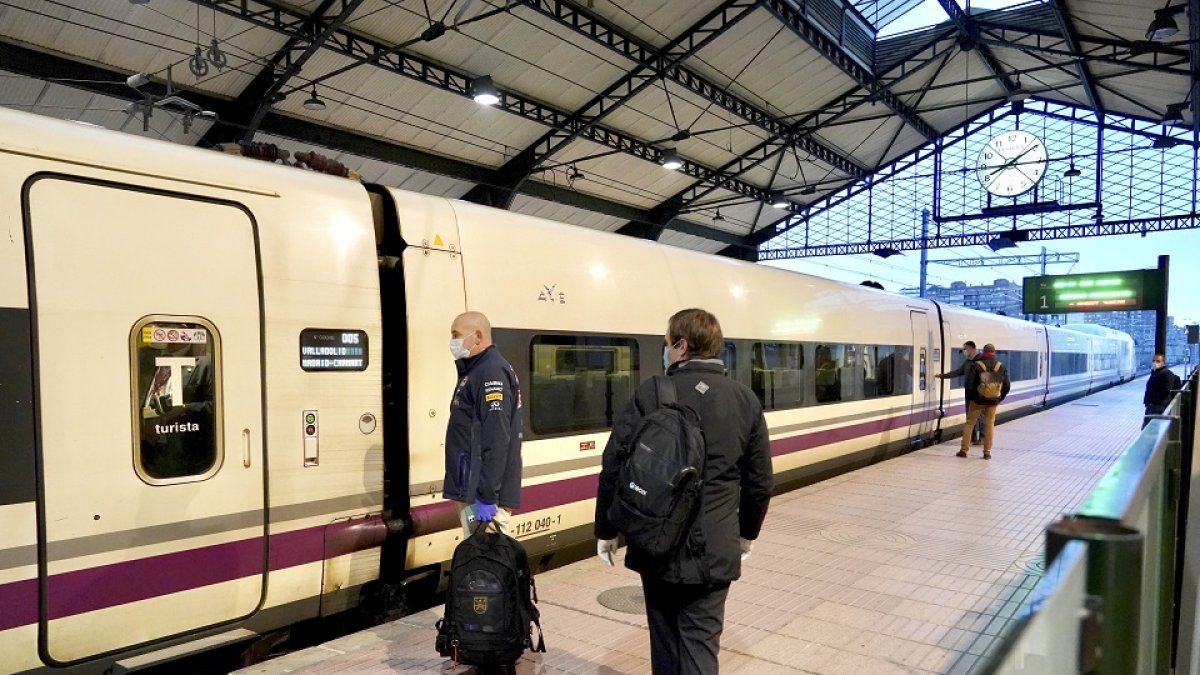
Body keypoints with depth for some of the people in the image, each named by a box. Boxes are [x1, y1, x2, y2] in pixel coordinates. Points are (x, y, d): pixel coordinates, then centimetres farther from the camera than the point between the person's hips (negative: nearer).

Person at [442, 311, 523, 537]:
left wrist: (487, 496, -24)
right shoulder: (476, 370, 17)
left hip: (482, 494, -10)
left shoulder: (492, 372, -15)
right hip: (473, 490, 10)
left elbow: (496, 441, -23)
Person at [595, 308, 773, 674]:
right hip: (714, 548, 1)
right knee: (700, 643, 9)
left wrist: (606, 530, 4)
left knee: (665, 637, 18)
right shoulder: (746, 400, 0)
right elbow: (759, 480, 5)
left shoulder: (651, 393, -10)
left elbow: (615, 466, -9)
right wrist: (747, 532, 20)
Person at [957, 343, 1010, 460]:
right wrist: (1000, 398, 12)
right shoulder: (1002, 367, 1)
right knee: (989, 425, 11)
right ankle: (987, 452, 11)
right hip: (993, 402, 2)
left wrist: (971, 397, 2)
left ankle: (964, 450, 8)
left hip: (977, 400, -2)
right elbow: (1007, 386, 1)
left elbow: (968, 383, -13)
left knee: (969, 424, 7)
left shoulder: (976, 365, -10)